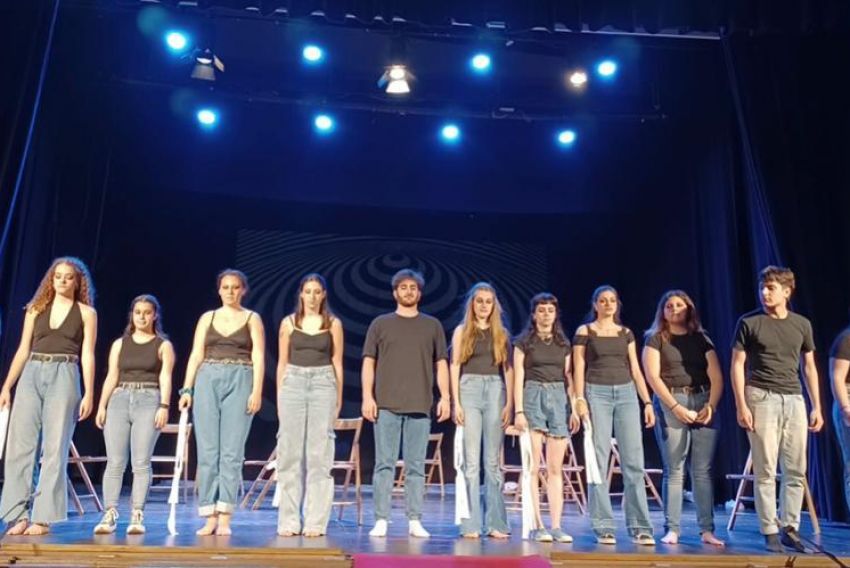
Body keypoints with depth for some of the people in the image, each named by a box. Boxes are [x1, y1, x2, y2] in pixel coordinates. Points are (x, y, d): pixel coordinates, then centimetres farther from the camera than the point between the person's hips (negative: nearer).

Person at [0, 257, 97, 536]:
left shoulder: (86, 313, 7)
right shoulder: (36, 309, 15)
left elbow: (87, 355, 1)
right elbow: (23, 350, 14)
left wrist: (89, 393, -7)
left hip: (64, 377, -3)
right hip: (31, 375, 3)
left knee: (55, 448, -4)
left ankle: (42, 517, 0)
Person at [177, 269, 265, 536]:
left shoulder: (252, 319, 8)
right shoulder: (207, 318, 14)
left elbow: (258, 357, 0)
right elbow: (196, 355, 10)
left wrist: (257, 391, -11)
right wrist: (187, 389, 0)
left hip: (240, 382, -2)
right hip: (207, 381, 3)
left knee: (232, 451, -4)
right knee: (207, 450, 1)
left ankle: (225, 519, 1)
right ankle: (210, 518, 6)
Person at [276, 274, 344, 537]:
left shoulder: (333, 324, 6)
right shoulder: (289, 322, 8)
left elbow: (337, 362, 7)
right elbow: (282, 362, 10)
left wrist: (339, 398, 5)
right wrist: (279, 396, 7)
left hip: (323, 384, -1)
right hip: (293, 383, 1)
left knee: (319, 453, -2)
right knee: (290, 451, 1)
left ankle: (316, 521, 5)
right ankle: (289, 521, 9)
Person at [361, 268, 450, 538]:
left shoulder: (432, 325, 13)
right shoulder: (380, 324, 10)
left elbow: (441, 364, 12)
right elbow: (369, 362, 7)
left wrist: (445, 397, 2)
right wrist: (367, 396, -3)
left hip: (420, 406, 1)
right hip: (386, 405, -1)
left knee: (416, 466, 4)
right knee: (384, 463, 0)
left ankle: (415, 521, 11)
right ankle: (381, 520, 6)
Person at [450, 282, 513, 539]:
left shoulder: (501, 333, 13)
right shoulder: (462, 331, 9)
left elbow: (507, 369, 10)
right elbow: (455, 366, 3)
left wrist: (509, 403, 1)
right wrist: (456, 402, -5)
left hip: (495, 391, 2)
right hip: (470, 389, -1)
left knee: (493, 461, 4)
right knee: (471, 461, -2)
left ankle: (495, 523, 8)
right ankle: (471, 524, 2)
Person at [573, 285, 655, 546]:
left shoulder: (626, 333, 14)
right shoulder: (584, 331, 4)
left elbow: (635, 370, 13)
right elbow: (578, 370, 1)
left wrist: (647, 402, 5)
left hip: (627, 394, 3)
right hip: (597, 394, -3)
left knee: (633, 462, -3)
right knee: (598, 462, -3)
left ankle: (640, 527, 2)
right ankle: (603, 527, 4)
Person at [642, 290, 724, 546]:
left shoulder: (701, 338, 14)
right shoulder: (656, 338, 6)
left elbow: (716, 377, 7)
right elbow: (652, 376, -5)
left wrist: (711, 405, -8)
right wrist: (675, 407, -13)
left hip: (703, 403, 3)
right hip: (670, 404, -3)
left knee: (703, 470, 2)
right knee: (674, 470, -4)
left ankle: (707, 530, 6)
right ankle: (672, 529, 1)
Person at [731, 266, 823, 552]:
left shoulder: (802, 324, 10)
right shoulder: (749, 322, -1)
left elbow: (809, 367, 14)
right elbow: (737, 365, -2)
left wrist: (817, 407, 10)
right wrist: (741, 406, -9)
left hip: (794, 400, 4)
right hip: (762, 399, -4)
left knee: (796, 470, 7)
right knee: (765, 471, -1)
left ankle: (790, 528, 19)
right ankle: (770, 531, 8)